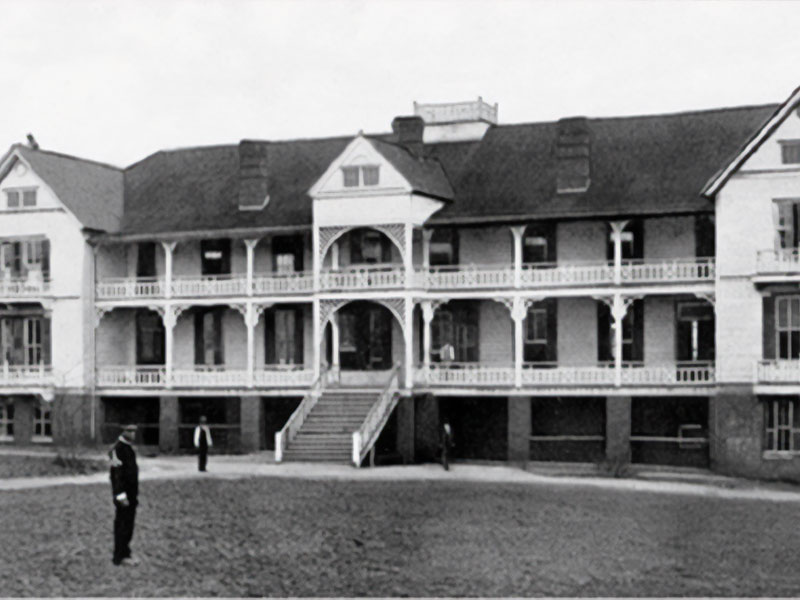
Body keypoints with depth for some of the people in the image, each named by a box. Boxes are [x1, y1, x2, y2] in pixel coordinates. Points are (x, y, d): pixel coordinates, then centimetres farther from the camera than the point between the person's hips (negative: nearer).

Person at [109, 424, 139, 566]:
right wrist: (122, 496, -22)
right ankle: (119, 557, 3)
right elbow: (117, 473, -20)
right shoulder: (118, 449, -17)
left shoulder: (129, 447, 13)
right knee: (122, 525, -3)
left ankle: (125, 554, 21)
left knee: (128, 524, 13)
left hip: (131, 493, 9)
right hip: (123, 493, -9)